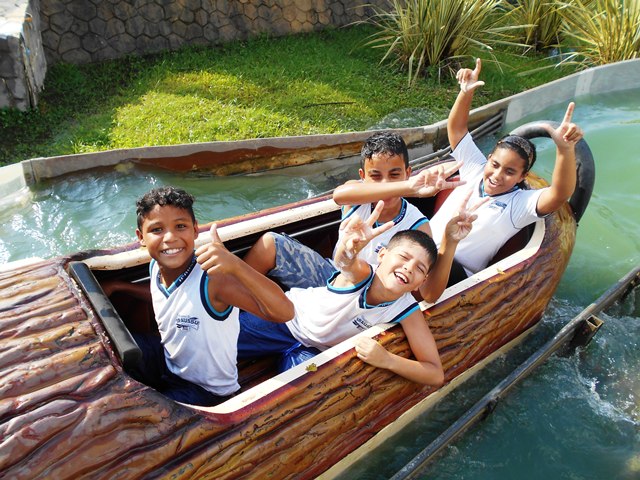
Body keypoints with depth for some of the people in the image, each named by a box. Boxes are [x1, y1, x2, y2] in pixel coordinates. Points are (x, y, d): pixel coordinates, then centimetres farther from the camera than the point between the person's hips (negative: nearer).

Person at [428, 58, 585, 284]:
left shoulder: (520, 204, -6)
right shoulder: (475, 169, 7)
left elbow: (560, 193, -25)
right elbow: (456, 127, 6)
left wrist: (565, 148, -40)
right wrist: (466, 93, -10)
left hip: (457, 273, -3)